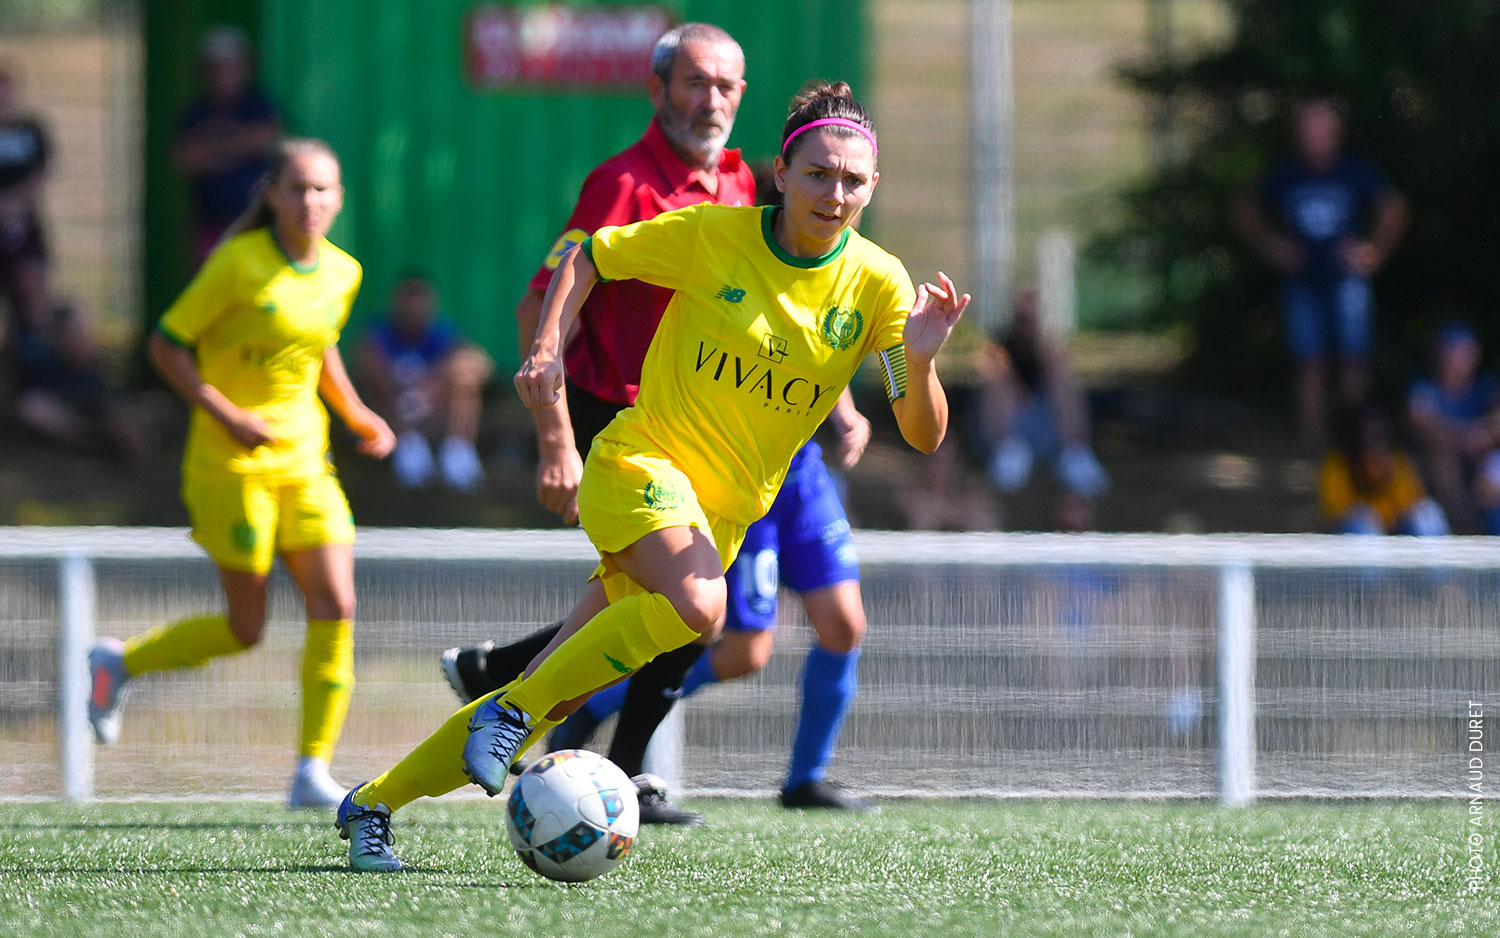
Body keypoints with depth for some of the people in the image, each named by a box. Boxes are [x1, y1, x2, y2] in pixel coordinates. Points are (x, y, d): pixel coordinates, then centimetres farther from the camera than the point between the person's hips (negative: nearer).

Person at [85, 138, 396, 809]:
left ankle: (312, 771, -6)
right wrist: (228, 417, -19)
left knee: (336, 606, -9)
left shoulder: (342, 273, 4)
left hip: (304, 461, 6)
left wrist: (356, 414, 12)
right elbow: (167, 344, -10)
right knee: (245, 629, -1)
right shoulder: (240, 264, -14)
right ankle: (118, 663, 25)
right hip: (231, 462, -6)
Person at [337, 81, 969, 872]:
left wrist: (919, 361, -27)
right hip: (641, 462, -4)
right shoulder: (710, 235, -9)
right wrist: (547, 349, -10)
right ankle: (512, 709, -19)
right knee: (698, 604, -36)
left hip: (726, 511, 4)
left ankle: (372, 804, 16)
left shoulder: (877, 284, -4)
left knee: (555, 699, 1)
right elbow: (587, 257, 5)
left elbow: (923, 436, -7)